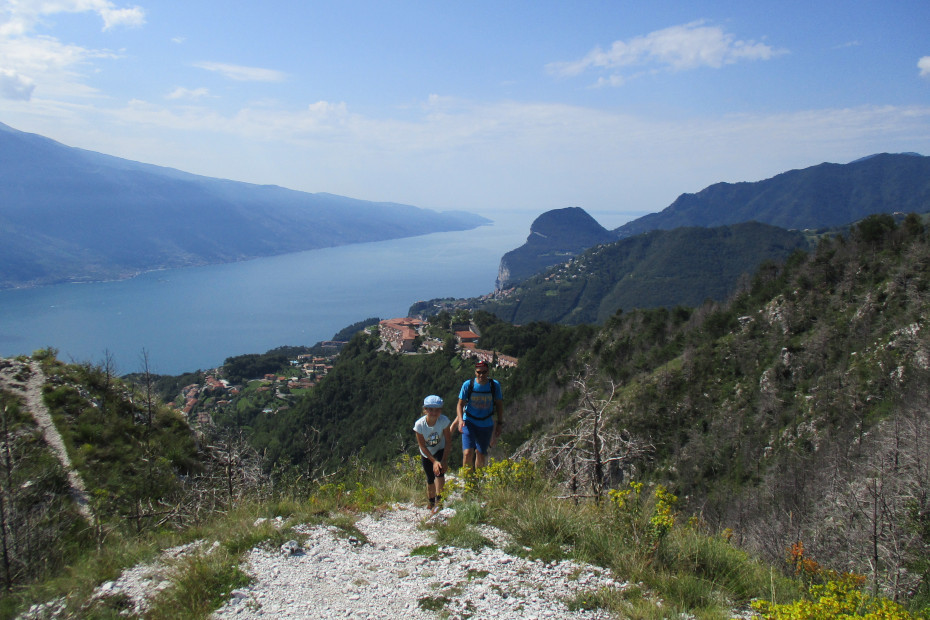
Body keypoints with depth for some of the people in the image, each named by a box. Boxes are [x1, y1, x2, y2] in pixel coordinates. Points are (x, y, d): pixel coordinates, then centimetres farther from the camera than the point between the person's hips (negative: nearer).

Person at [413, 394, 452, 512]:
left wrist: (444, 460, -24)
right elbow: (422, 446, -20)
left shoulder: (444, 421, -29)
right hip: (426, 454, 1)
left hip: (441, 450, -1)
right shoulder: (419, 424, -29)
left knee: (440, 471, -24)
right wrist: (434, 461, -24)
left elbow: (448, 441, -19)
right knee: (430, 479, 8)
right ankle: (431, 503, 30)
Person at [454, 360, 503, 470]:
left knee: (481, 455, 8)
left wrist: (500, 423, 5)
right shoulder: (468, 385, -11)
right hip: (469, 423, -1)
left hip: (486, 425, 2)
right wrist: (460, 420, -19)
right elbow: (460, 404, -3)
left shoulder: (495, 385, -7)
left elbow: (499, 404, 5)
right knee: (468, 453, -16)